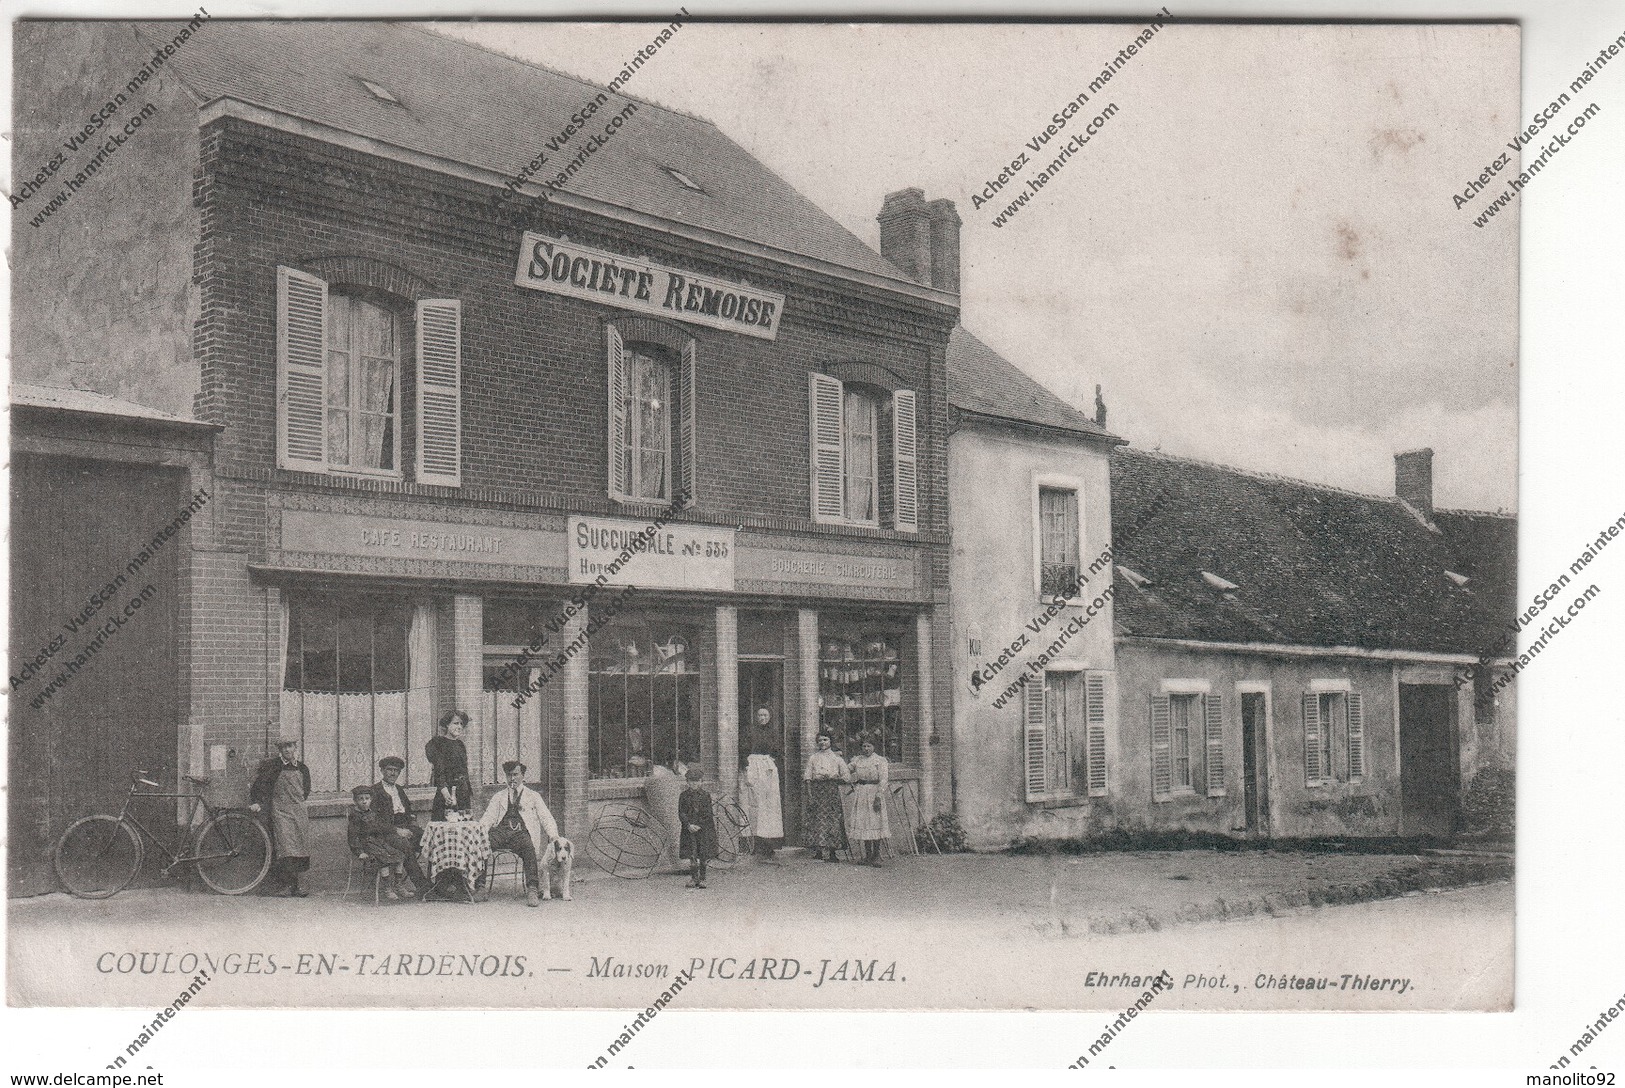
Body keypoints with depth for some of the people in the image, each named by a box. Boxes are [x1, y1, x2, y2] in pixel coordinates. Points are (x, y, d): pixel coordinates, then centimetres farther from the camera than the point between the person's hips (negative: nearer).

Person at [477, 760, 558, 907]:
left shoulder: (533, 796, 23)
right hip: (500, 831, 2)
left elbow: (546, 819, 14)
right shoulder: (498, 797, 29)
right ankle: (481, 885, -31)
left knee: (528, 847, -37)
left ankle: (532, 890, -45)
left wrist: (553, 836, -8)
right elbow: (488, 818, 17)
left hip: (521, 832, -2)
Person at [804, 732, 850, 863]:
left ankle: (832, 852, 2)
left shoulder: (837, 758, 12)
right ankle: (821, 850, -12)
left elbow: (846, 776, 6)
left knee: (833, 820, -3)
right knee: (819, 819, -10)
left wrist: (832, 777, -8)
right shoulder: (813, 758, 12)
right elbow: (808, 778, 5)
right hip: (817, 790, -1)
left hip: (832, 791, 1)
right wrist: (809, 795, -5)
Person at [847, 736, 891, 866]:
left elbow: (883, 780, -7)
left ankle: (876, 855, 0)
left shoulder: (880, 760, -1)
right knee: (863, 823, 3)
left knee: (875, 823, -5)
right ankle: (868, 854, 9)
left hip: (874, 792, -4)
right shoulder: (857, 760, 13)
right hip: (860, 792, 4)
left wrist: (878, 796, -15)